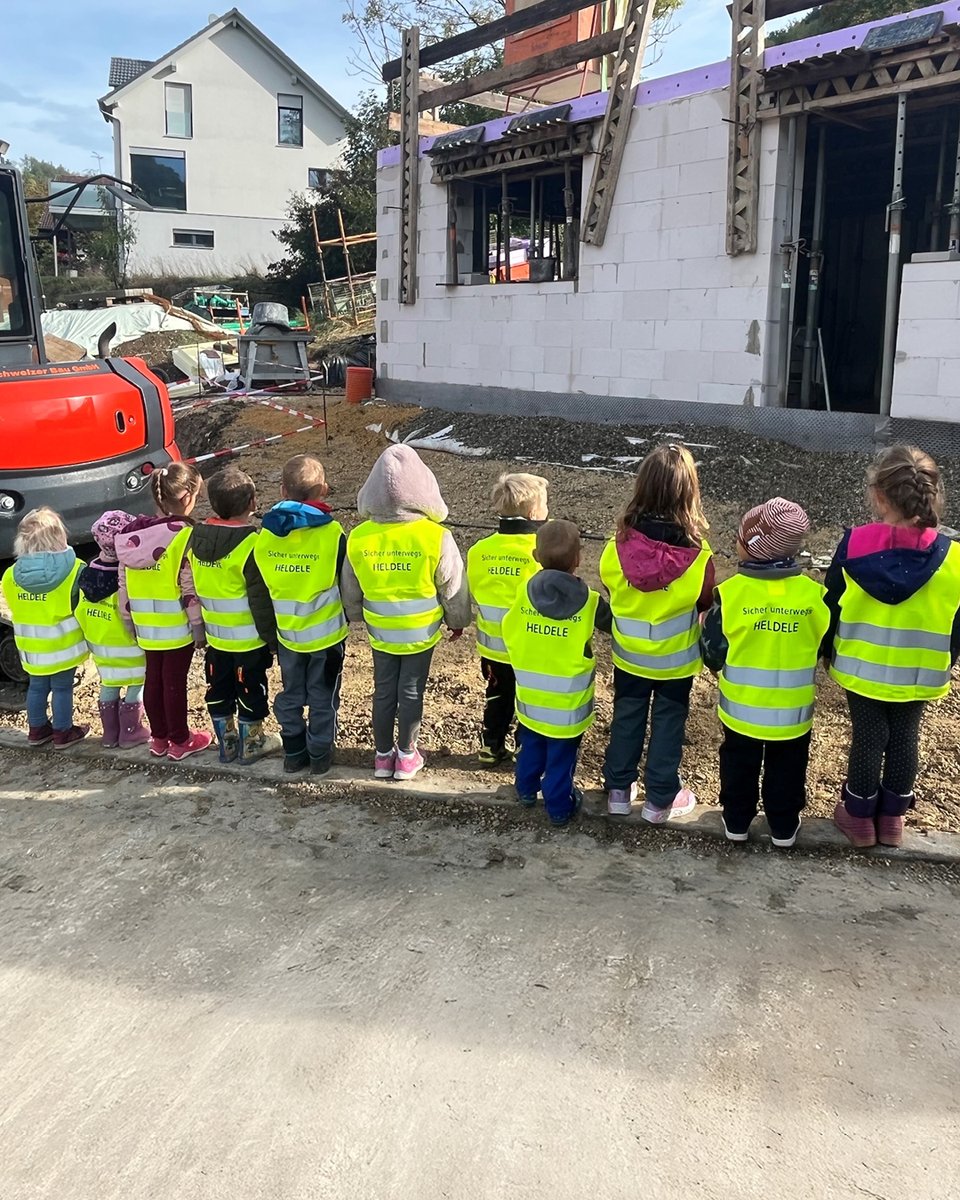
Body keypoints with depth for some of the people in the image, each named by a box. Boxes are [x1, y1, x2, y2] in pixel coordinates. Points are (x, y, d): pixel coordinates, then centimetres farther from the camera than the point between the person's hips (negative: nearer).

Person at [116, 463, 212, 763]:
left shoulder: (132, 534, 2)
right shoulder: (184, 536, -18)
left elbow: (124, 585, 7)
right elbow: (191, 590, -17)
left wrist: (129, 620, 16)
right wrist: (199, 628, -8)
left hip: (146, 626, 6)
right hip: (177, 627, -6)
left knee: (154, 678, 17)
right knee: (174, 682, 5)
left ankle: (159, 738, 30)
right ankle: (180, 742, 19)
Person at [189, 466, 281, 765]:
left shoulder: (196, 538, -2)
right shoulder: (250, 543, -22)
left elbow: (194, 588, 8)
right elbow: (261, 599, -20)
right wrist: (272, 638, -9)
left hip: (215, 636, 6)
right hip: (249, 638, -6)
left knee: (218, 691, 17)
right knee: (251, 691, 10)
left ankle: (226, 743, 29)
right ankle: (251, 744, 22)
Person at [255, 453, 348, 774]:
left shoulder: (266, 532, -8)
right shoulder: (332, 533, -18)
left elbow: (261, 582, 2)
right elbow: (346, 582, -7)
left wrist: (270, 627, 14)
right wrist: (348, 615, 11)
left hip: (285, 631, 3)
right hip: (325, 630, -3)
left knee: (290, 694, 19)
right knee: (323, 696, 12)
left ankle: (293, 752, 28)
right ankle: (320, 754, 21)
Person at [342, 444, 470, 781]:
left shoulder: (358, 538, -16)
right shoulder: (436, 537, -23)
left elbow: (350, 591, -1)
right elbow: (453, 588, -10)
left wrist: (357, 616, 20)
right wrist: (457, 620, 10)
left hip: (380, 634, 2)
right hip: (421, 634, -2)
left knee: (383, 692, 18)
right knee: (411, 693, 14)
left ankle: (383, 755, 32)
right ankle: (406, 756, 29)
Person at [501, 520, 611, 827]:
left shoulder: (524, 593, -12)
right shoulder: (589, 601, -18)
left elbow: (509, 635, -2)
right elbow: (614, 624, -3)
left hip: (530, 694, 3)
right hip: (567, 700, -3)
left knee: (531, 745, 25)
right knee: (561, 755, 12)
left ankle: (527, 789, 43)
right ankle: (559, 807, 24)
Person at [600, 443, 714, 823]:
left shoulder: (619, 544, -20)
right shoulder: (697, 554, -23)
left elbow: (609, 586, -4)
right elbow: (705, 603, -8)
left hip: (629, 652, 2)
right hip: (675, 657, -2)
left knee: (626, 718, 20)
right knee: (668, 723, 15)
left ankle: (619, 788, 31)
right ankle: (659, 798, 26)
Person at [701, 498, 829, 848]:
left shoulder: (730, 592, -19)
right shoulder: (814, 594, -14)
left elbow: (713, 651, -11)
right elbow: (826, 648, 0)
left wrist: (719, 666, 11)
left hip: (740, 707, -1)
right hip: (793, 711, 1)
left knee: (740, 766, 21)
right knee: (786, 770, 21)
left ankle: (736, 822, 34)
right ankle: (784, 827, 34)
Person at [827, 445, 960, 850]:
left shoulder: (853, 544, -17)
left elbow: (832, 607, -6)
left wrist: (829, 653, 10)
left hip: (862, 669, -1)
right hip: (919, 675, 1)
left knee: (867, 738, 14)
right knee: (904, 740, 17)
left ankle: (859, 816, 28)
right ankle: (892, 817, 33)